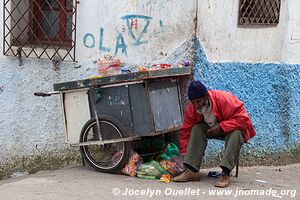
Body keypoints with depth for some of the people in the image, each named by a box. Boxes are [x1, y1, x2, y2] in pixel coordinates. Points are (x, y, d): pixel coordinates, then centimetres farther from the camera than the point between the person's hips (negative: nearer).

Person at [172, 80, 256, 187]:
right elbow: (185, 132, -10)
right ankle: (192, 171, -28)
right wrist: (185, 155, -13)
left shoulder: (224, 99, -31)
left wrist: (221, 127, -36)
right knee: (196, 129, -23)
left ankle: (225, 173, -43)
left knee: (235, 133, -38)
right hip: (212, 128, 5)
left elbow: (242, 118, -33)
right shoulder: (191, 107, -16)